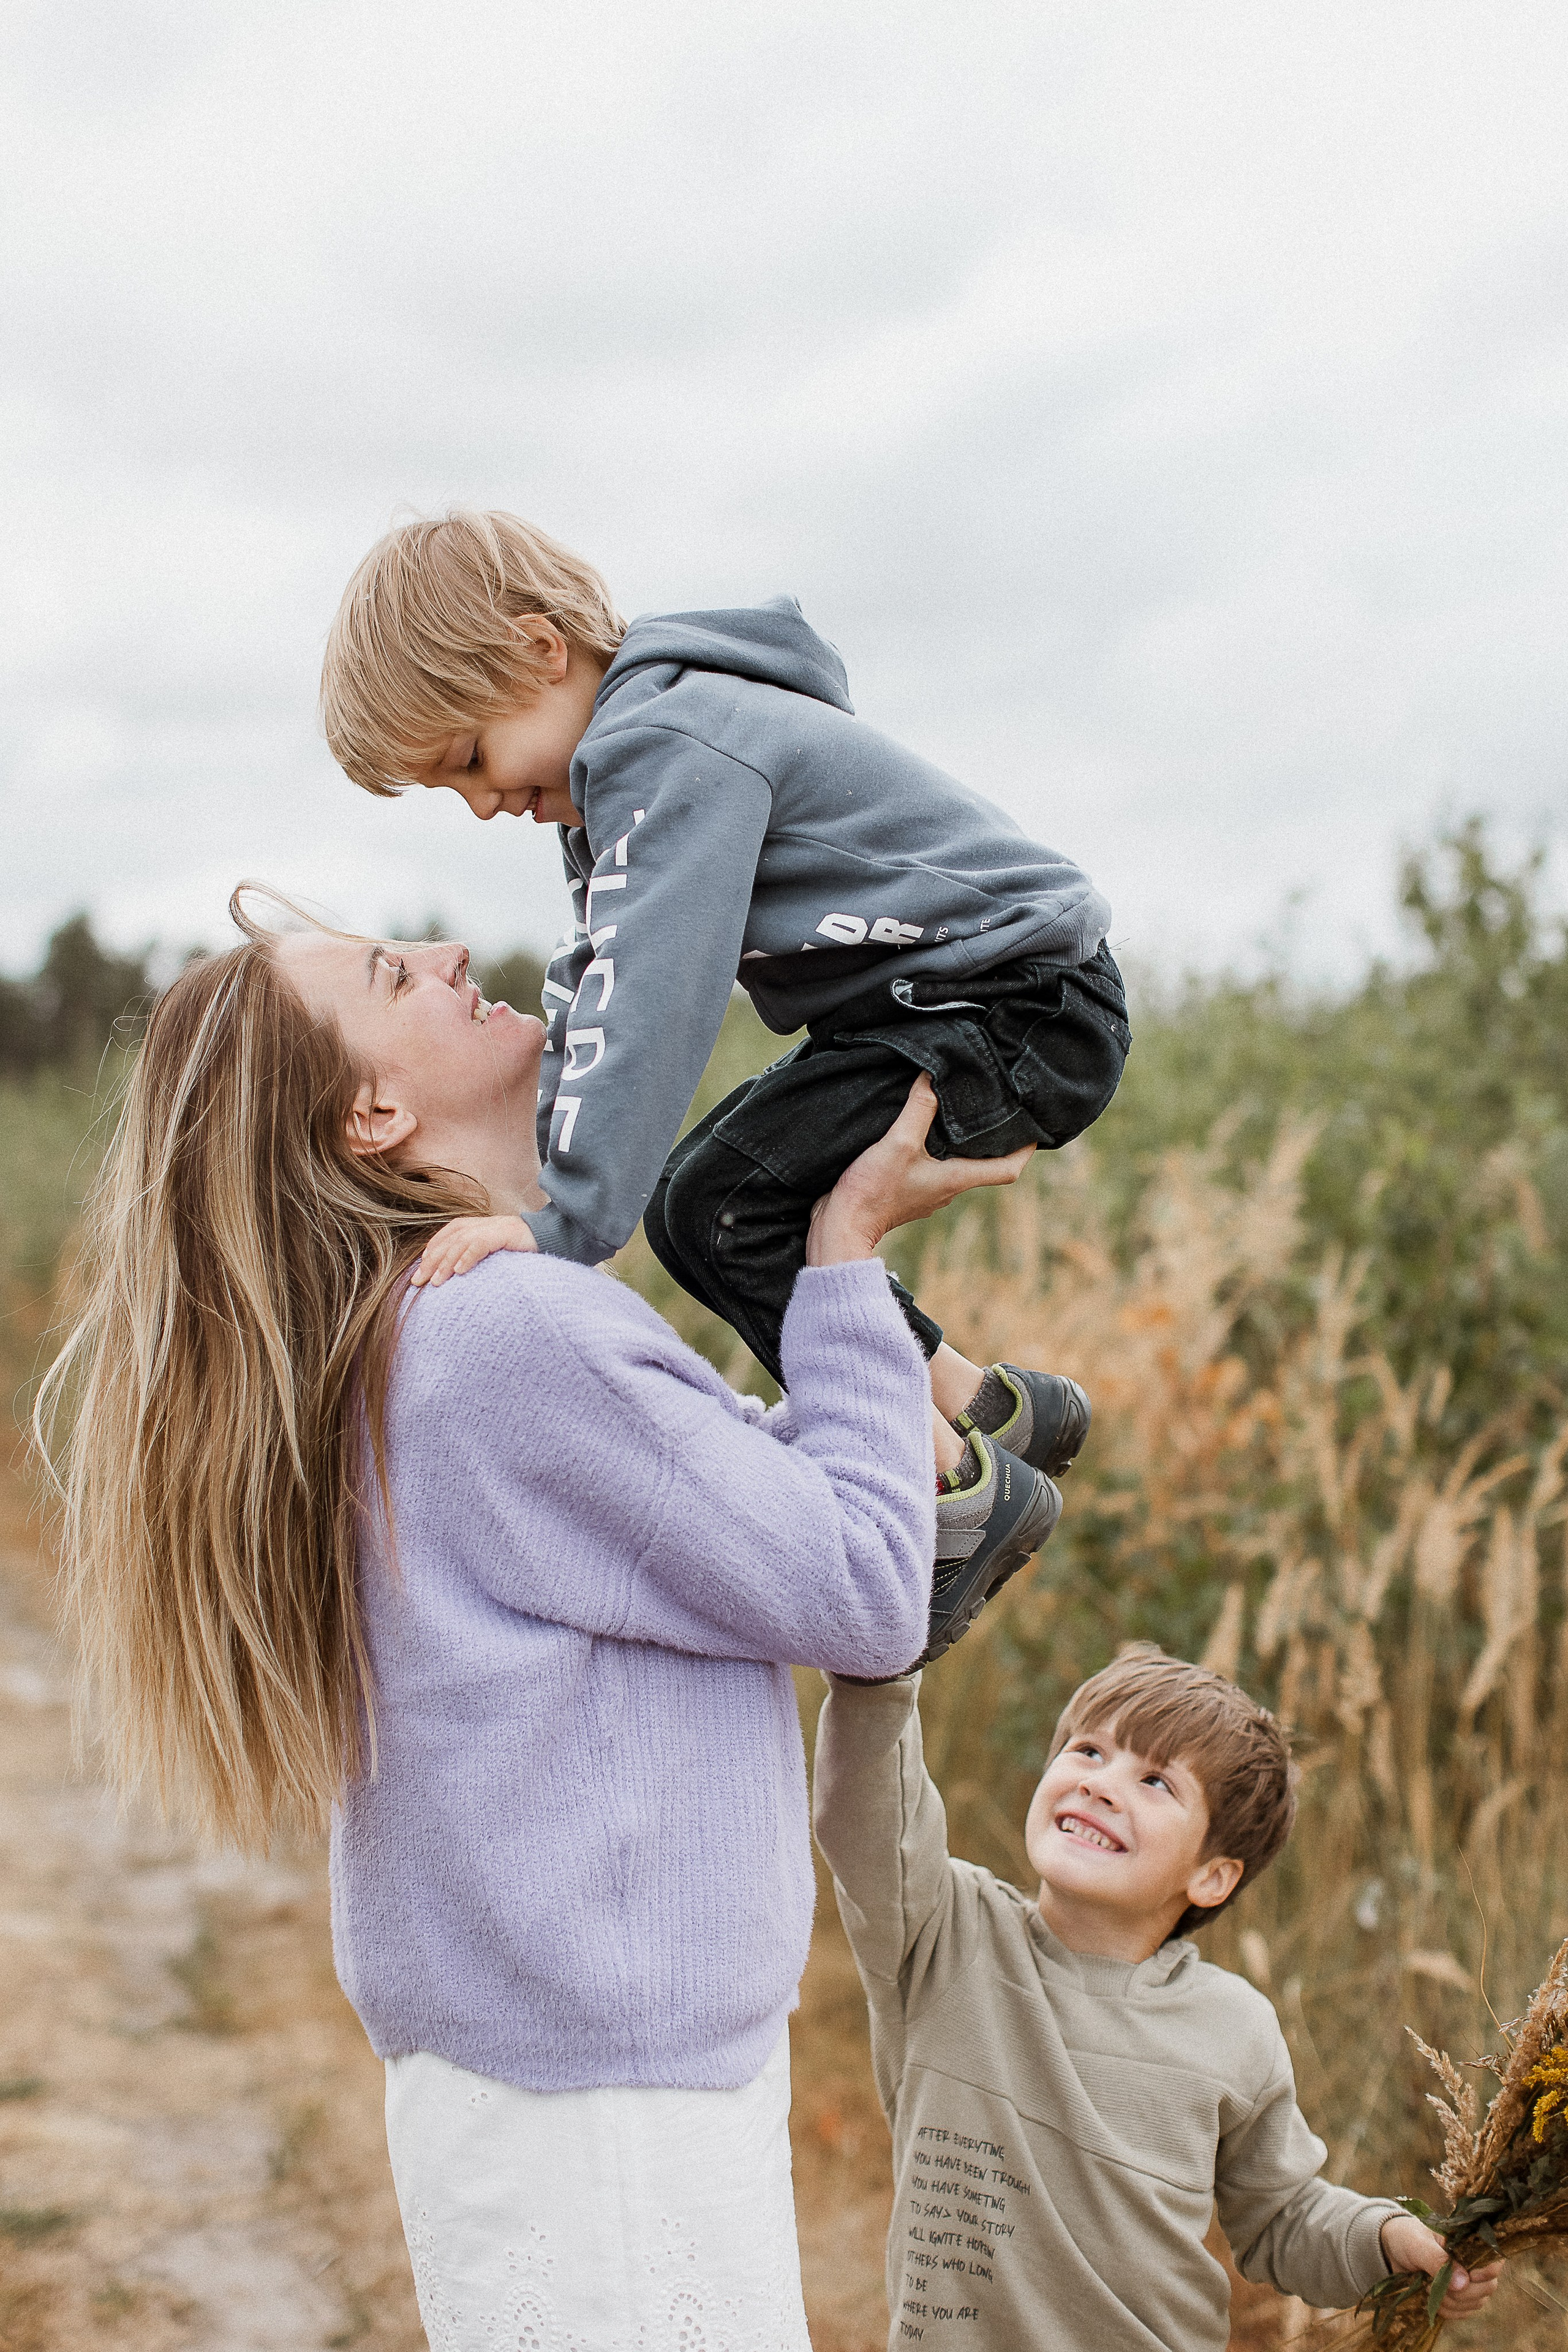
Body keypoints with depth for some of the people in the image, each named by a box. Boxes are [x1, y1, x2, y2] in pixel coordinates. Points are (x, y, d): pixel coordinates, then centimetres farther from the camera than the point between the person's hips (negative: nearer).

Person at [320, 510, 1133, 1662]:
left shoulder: (668, 747, -22)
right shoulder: (626, 763, 11)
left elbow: (650, 997, -33)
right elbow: (591, 993, 11)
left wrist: (568, 1216, -38)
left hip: (1025, 1003, -11)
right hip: (926, 1007, 11)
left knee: (728, 1205, -20)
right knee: (691, 1209, 10)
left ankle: (966, 1494, -8)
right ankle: (995, 1406, 19)